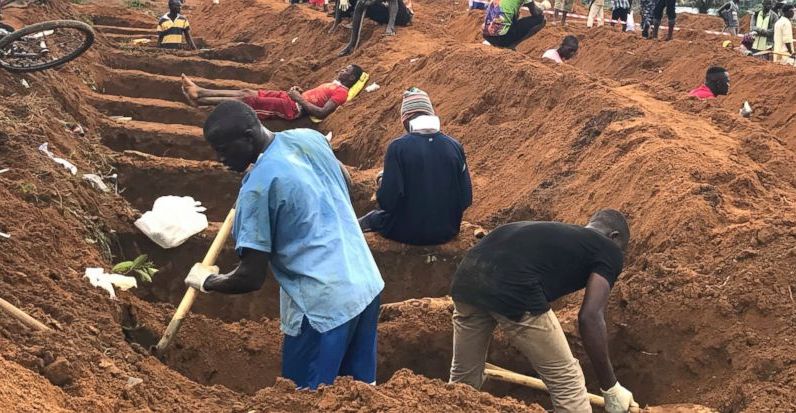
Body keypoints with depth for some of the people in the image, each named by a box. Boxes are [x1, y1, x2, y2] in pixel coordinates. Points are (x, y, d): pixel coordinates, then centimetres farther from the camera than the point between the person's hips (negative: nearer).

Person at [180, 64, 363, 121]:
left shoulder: (341, 92, -10)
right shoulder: (334, 84, 21)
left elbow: (322, 113, -23)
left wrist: (299, 98, -16)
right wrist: (300, 91, 11)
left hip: (293, 107, -9)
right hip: (289, 98, 9)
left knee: (248, 99, -13)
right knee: (248, 92, 2)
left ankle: (199, 100, -10)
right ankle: (200, 92, 2)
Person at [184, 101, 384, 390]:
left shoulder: (258, 185, -16)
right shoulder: (310, 137, 4)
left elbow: (252, 278, -14)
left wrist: (206, 281, 3)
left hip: (324, 303, -8)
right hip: (366, 283, 8)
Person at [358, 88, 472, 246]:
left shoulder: (397, 147, -15)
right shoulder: (454, 146, -5)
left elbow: (387, 202, -18)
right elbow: (466, 199, -3)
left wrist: (382, 182, 4)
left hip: (407, 233, -4)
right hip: (447, 232, 4)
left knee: (374, 217, 29)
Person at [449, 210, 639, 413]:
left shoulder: (555, 231, 37)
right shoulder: (608, 250, 17)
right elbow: (590, 317, 3)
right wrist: (611, 388, 10)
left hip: (467, 276, 8)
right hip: (512, 289, -7)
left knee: (462, 379, 26)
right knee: (567, 381, 11)